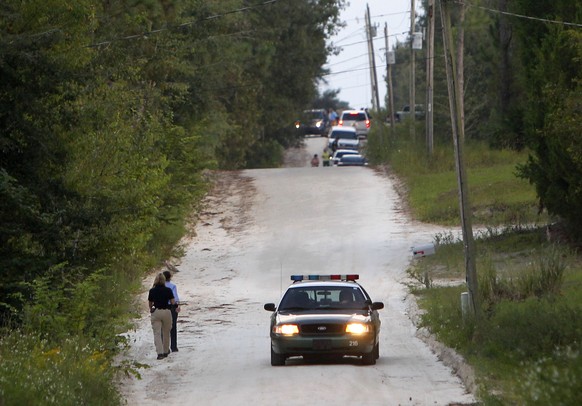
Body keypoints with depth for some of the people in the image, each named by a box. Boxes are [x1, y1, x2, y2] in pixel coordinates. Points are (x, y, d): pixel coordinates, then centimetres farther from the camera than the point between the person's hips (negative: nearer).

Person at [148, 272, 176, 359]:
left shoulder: (152, 291, -1)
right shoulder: (168, 290, -6)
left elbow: (150, 303, 9)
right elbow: (173, 302, -5)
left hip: (155, 312, 0)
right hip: (166, 312, 0)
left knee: (157, 333, -2)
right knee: (166, 333, 17)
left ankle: (160, 352, -17)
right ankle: (166, 351, 30)